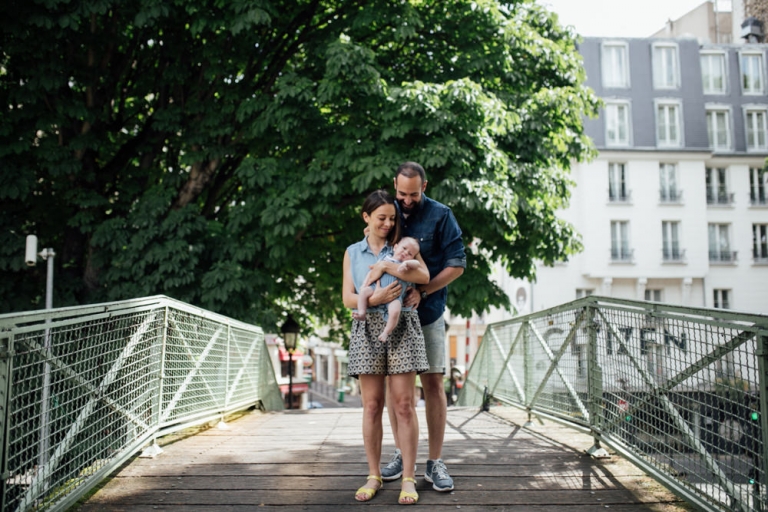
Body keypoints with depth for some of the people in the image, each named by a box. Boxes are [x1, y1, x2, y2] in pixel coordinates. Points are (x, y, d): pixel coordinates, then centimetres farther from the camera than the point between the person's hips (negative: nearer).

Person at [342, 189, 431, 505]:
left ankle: (408, 478, 3)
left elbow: (423, 276, -7)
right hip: (367, 329, 1)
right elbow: (348, 298, 6)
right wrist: (374, 299, -12)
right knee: (372, 405, 1)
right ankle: (374, 476, 11)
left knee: (404, 404, -4)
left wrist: (384, 266, -10)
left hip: (401, 327, -1)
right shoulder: (353, 252, 14)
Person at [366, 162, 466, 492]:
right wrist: (379, 264, -16)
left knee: (433, 383, -2)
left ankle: (435, 463, 6)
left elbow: (457, 265, -6)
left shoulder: (440, 215, -4)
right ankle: (401, 454, 19)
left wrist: (421, 292, -17)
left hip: (427, 313, -3)